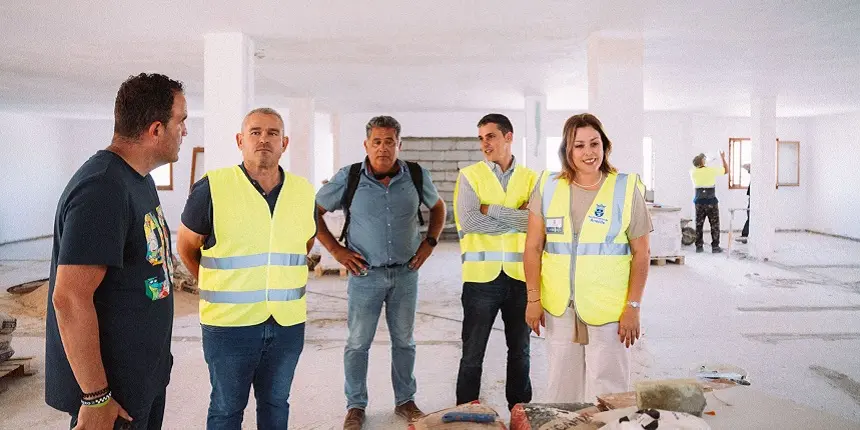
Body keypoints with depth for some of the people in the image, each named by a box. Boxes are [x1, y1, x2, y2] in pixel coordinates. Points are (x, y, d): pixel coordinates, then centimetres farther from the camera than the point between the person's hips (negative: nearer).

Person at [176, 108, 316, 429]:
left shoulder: (304, 192, 1)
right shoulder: (212, 188, -11)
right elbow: (186, 247, 2)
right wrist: (216, 289, 7)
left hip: (288, 323, 3)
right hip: (229, 324, -3)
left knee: (276, 403, 19)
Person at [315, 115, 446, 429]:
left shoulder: (417, 176, -2)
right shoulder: (348, 178, -8)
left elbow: (437, 207, 15)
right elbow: (313, 212, -1)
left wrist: (429, 242, 4)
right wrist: (336, 250, -5)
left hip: (405, 273, 2)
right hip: (365, 274, -2)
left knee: (404, 341, 13)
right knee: (358, 343, 6)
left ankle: (405, 401, 30)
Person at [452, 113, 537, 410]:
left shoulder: (530, 179, 5)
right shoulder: (470, 175, 0)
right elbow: (468, 221, -15)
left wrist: (492, 210, -13)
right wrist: (517, 220, -10)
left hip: (520, 275, 2)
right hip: (481, 275, -2)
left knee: (520, 349, 15)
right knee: (473, 352, 6)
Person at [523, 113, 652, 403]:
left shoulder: (627, 189, -3)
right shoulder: (547, 187, 3)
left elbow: (641, 254, -1)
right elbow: (533, 248, 5)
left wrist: (633, 307, -6)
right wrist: (533, 299, 1)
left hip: (608, 311, -2)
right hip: (558, 308, 3)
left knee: (608, 391, 1)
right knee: (561, 389, 13)